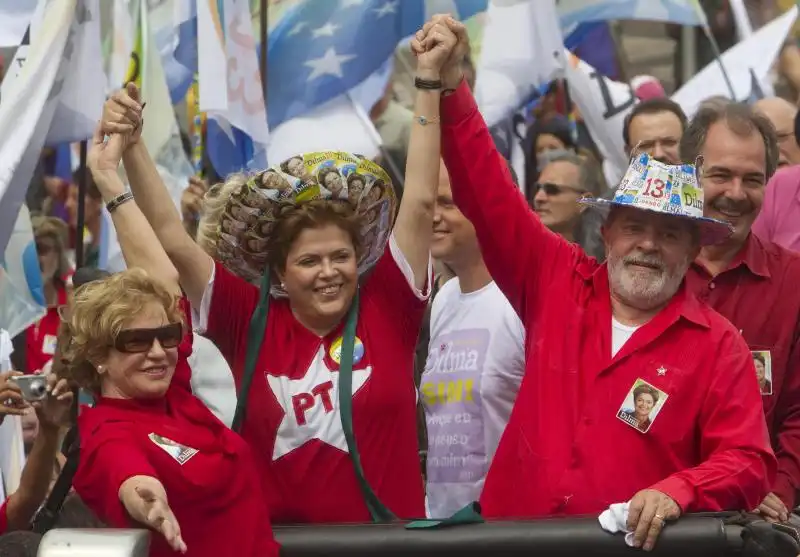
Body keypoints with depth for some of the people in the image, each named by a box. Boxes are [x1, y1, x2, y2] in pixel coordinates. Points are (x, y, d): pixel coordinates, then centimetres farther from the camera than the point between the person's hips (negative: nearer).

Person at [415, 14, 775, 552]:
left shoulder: (717, 344, 3)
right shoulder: (557, 282, 9)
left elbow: (748, 462, -1)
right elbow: (490, 195, 7)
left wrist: (678, 492, -18)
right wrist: (451, 91, -1)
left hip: (635, 547, -2)